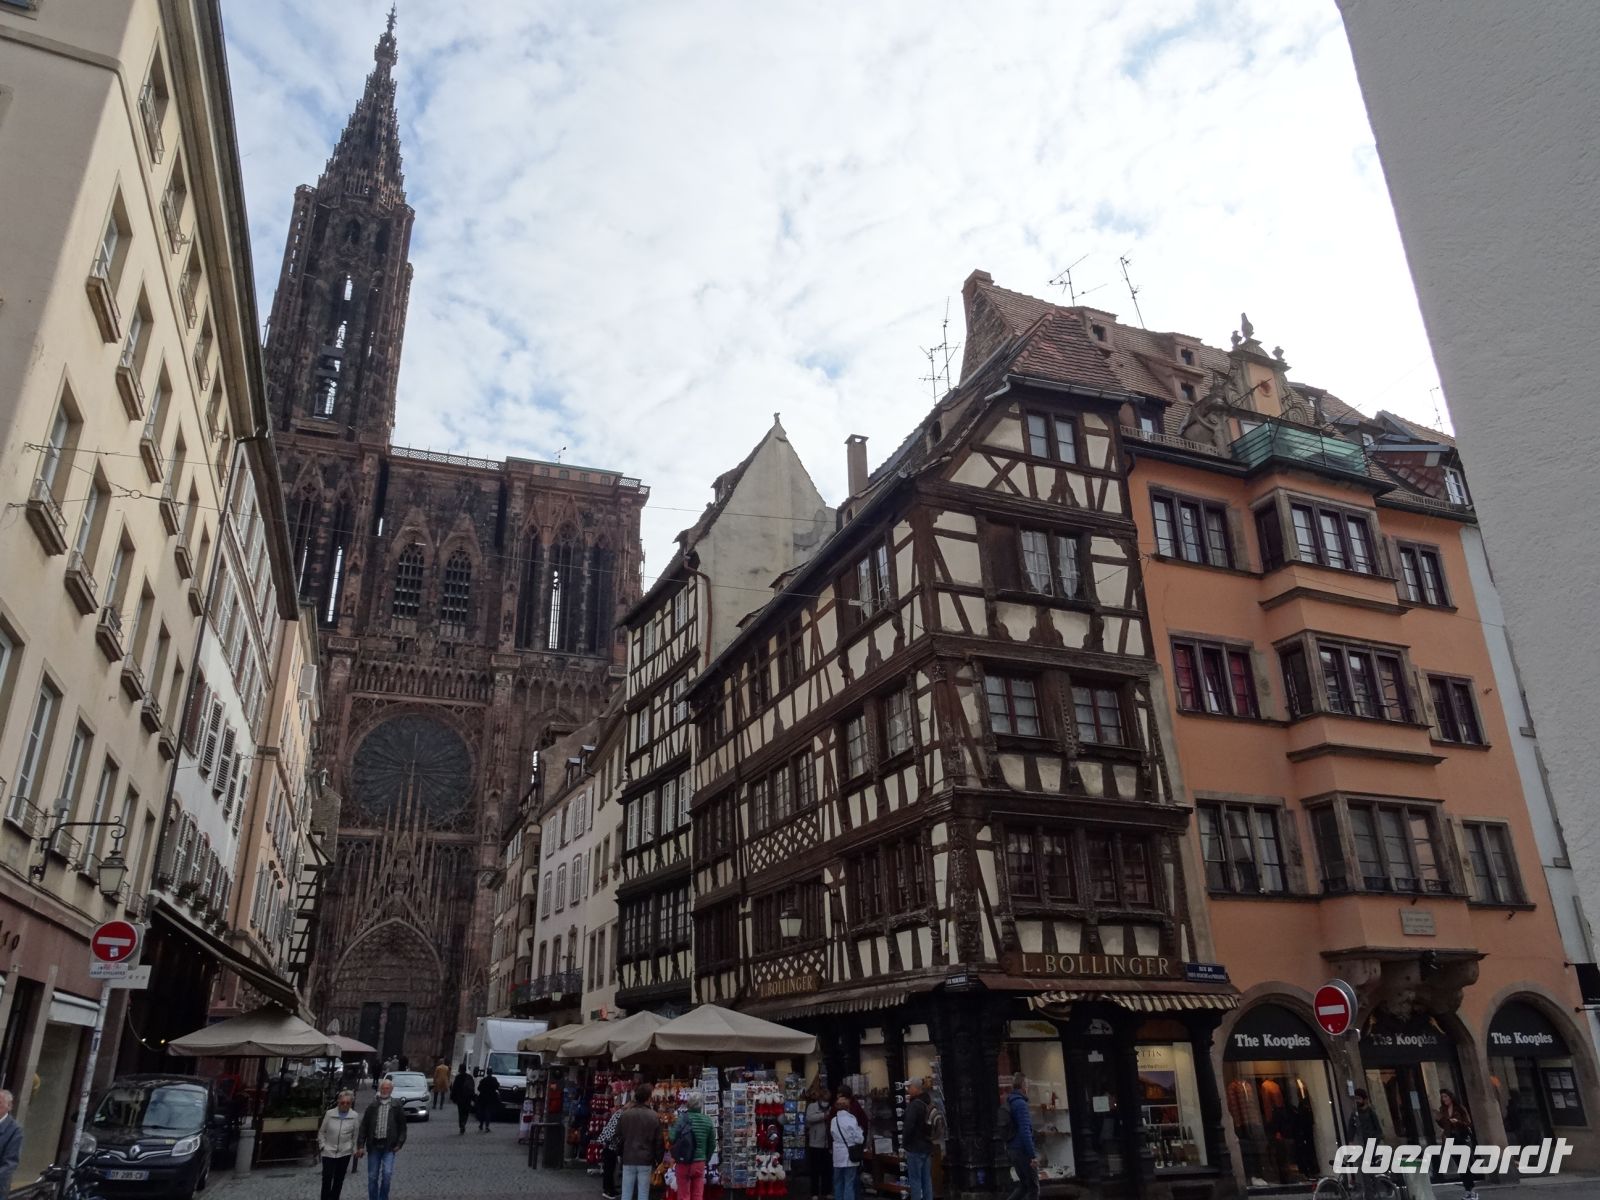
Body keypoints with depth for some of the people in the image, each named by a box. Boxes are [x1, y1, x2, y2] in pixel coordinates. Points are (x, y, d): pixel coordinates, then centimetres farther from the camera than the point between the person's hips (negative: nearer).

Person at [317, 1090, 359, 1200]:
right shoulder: (329, 1113, -9)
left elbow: (355, 1135, 2)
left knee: (339, 1179, 10)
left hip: (344, 1153, 1)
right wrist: (322, 1145, -3)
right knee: (327, 1179, -3)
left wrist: (354, 1149, -2)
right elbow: (321, 1131, 3)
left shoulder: (354, 1116, -6)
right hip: (329, 1152, -1)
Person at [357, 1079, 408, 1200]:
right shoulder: (372, 1106, 5)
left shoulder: (397, 1106, 2)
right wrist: (360, 1145, -2)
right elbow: (364, 1127, 5)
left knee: (387, 1173, -12)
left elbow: (402, 1127, 4)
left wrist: (399, 1143, -4)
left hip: (389, 1146, -2)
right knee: (372, 1176, 7)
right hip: (374, 1146, 2)